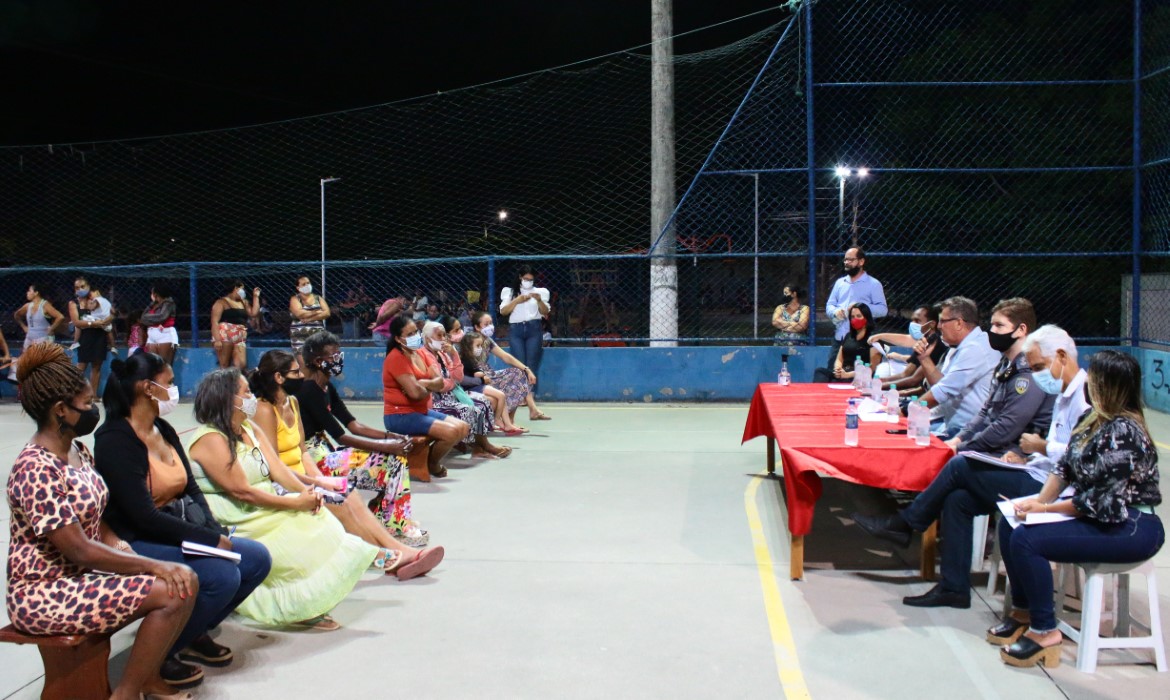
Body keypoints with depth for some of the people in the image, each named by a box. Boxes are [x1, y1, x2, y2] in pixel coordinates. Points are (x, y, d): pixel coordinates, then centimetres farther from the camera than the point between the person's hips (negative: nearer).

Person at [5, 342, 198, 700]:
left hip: (80, 576, 9)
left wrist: (120, 547, -7)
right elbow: (79, 551, -24)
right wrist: (153, 566, -20)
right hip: (44, 595, -9)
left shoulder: (77, 451, 8)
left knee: (185, 580, -7)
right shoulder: (36, 470, -22)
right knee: (173, 591, -21)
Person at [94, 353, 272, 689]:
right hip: (137, 544, -9)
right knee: (222, 576, -27)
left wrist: (214, 532, -7)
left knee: (258, 558, -4)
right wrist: (210, 540, -20)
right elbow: (143, 515, -22)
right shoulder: (114, 440, -17)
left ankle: (195, 632, 12)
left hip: (179, 533, 9)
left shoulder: (164, 431, 10)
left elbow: (191, 490, 11)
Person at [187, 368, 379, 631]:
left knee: (314, 519, -10)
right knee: (296, 540, -20)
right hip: (235, 523, -8)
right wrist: (296, 503, -22)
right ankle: (301, 609, -7)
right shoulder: (210, 440, -17)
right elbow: (242, 491, -23)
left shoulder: (249, 429, 12)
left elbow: (277, 467, 3)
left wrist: (305, 491, -16)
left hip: (262, 508, 8)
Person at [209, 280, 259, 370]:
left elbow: (254, 313, 11)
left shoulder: (243, 303, 23)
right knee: (224, 366, -8)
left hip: (240, 339, 6)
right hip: (224, 337, -6)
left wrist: (256, 296, 15)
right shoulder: (221, 302, 2)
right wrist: (217, 340, -19)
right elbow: (215, 322, -7)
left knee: (241, 364, -10)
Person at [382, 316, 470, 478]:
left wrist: (421, 383, -22)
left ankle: (431, 457, 14)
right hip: (400, 416, -9)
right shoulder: (396, 358, -17)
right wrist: (429, 388, -4)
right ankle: (432, 464, 5)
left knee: (463, 428, 6)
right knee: (451, 432, -21)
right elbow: (415, 392, -25)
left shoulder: (422, 353, 10)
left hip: (422, 411, 9)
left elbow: (440, 382, -3)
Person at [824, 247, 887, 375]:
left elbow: (882, 309, -5)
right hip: (838, 337, 5)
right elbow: (829, 305, 17)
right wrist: (835, 311, -7)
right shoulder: (839, 282, 18)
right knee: (831, 372, 4)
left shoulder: (873, 284, 2)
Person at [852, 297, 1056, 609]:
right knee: (956, 499, -10)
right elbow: (987, 414, 20)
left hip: (1027, 475, -8)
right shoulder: (1007, 367, 16)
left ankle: (903, 524, -2)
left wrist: (963, 447, -9)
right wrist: (960, 438, 3)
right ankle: (954, 588, -7)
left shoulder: (1031, 373, -16)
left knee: (959, 467, -20)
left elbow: (1006, 429, -21)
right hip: (1008, 467, 8)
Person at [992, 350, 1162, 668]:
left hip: (1132, 528, -10)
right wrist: (1040, 500, -9)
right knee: (1008, 524, 3)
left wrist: (1045, 509, -14)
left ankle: (1044, 631, -8)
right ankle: (1023, 612, 14)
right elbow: (1065, 466, 8)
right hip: (1101, 515, 10)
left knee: (1026, 539, -23)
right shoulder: (1094, 419, 5)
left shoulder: (1122, 432, -24)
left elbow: (1103, 502, -24)